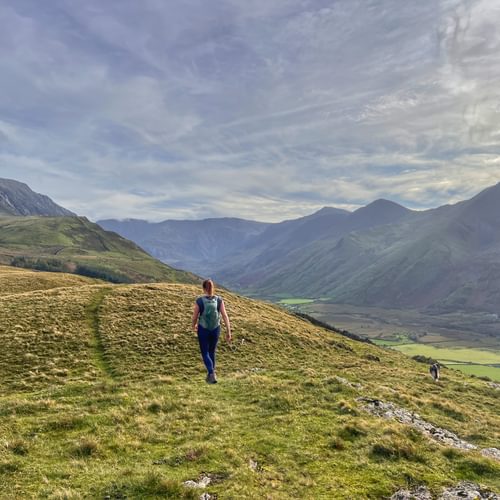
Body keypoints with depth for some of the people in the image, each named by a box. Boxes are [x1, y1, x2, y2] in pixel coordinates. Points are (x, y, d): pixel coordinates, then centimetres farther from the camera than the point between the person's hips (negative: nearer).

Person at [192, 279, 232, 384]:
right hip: (216, 329, 3)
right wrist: (228, 331, -7)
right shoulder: (219, 300, -8)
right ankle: (210, 374, 32)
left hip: (203, 329, -3)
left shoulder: (199, 300, -14)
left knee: (205, 353, 8)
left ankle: (212, 373, -14)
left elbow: (195, 316, -5)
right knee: (212, 351, 21)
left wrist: (194, 326, 16)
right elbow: (225, 316, -11)